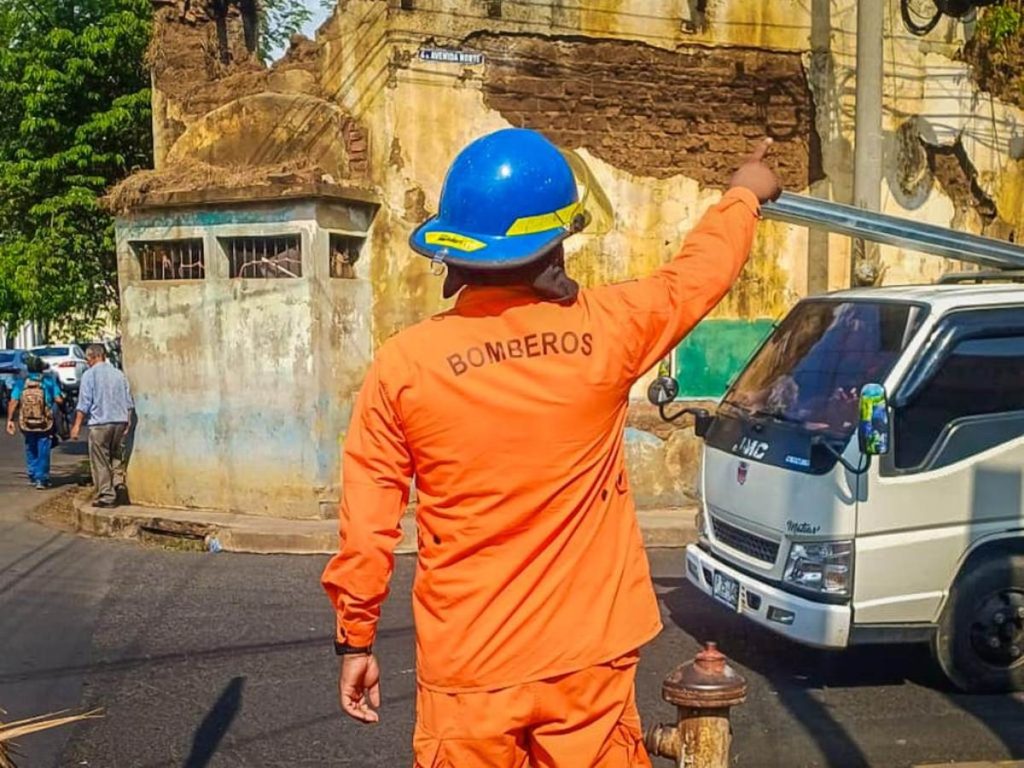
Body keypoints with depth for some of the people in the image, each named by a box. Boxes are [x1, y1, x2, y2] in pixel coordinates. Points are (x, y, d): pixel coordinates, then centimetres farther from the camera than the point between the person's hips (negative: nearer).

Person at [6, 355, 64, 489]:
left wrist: (10, 420, -3)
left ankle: (33, 476, 24)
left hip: (26, 423, 2)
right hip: (45, 424, -2)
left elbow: (13, 402, -7)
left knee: (31, 449, 20)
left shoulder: (21, 382, 1)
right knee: (43, 451, 5)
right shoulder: (49, 381, -5)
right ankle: (41, 479, 1)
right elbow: (59, 400, -11)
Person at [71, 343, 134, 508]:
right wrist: (127, 422, 20)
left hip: (100, 422, -5)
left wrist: (77, 425, -3)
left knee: (101, 462, 1)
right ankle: (119, 483, -2)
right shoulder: (119, 374, 11)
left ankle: (106, 496, 2)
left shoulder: (89, 375, -4)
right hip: (120, 421, 5)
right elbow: (129, 403, 12)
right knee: (117, 458, 16)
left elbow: (84, 403, -8)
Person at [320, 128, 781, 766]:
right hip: (585, 661, 1)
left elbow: (366, 526, -5)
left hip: (467, 669, 0)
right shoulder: (604, 330, -8)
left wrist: (355, 640, 9)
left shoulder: (403, 365, -10)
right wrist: (744, 196, 30)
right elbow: (699, 271, 11)